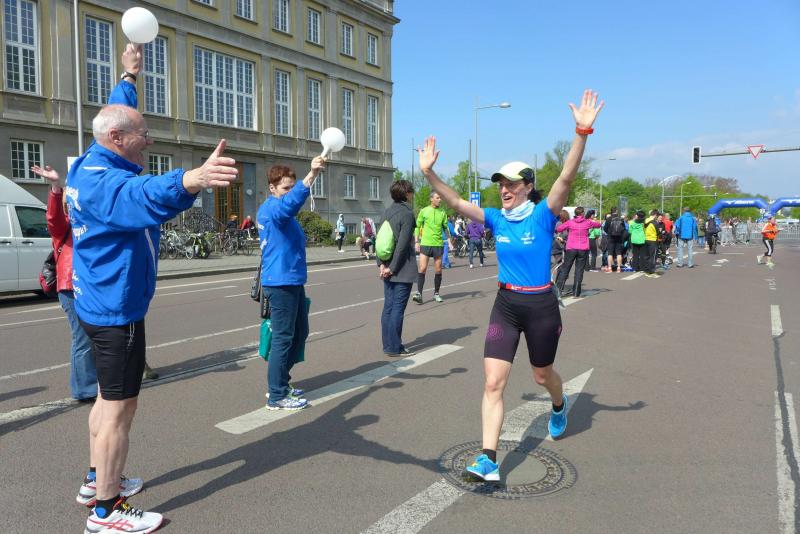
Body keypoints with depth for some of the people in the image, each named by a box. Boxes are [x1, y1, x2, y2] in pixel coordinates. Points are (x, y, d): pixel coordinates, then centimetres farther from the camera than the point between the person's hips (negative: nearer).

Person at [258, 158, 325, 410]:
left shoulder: (284, 213, 17)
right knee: (283, 338, -4)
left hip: (293, 282, 10)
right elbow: (291, 201, -36)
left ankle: (280, 381, 30)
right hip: (281, 284, -10)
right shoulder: (271, 208, -13)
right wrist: (312, 174, -47)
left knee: (300, 333, 17)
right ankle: (277, 396, 7)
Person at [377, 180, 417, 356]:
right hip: (402, 271, -8)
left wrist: (381, 263, 3)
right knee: (398, 308, -2)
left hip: (388, 270, 8)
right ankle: (394, 347, 3)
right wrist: (392, 267, -14)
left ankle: (388, 344, 19)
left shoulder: (388, 211, 10)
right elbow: (402, 244, -19)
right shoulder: (407, 213, -13)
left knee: (388, 307, 11)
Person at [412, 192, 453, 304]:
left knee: (438, 270, 5)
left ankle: (436, 293, 18)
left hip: (438, 244, 2)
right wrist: (417, 242, -1)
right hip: (425, 243, -2)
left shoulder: (442, 212, 8)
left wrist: (449, 242, 5)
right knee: (422, 268, -10)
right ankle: (419, 293, -7)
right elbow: (418, 226, 5)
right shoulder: (424, 211, 1)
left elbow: (445, 227, 13)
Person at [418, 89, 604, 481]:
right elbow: (457, 203, -4)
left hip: (540, 306, -3)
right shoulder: (497, 219, 1)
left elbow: (566, 177, -25)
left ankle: (559, 406, 56)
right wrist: (429, 173, -14)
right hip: (505, 305, 3)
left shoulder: (543, 215, -11)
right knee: (493, 383, -7)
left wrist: (582, 132, -37)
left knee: (543, 375, 19)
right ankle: (488, 460, -3)